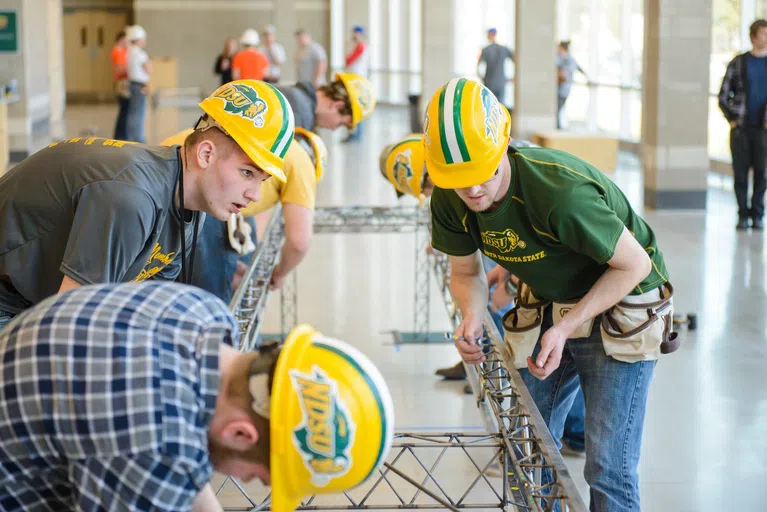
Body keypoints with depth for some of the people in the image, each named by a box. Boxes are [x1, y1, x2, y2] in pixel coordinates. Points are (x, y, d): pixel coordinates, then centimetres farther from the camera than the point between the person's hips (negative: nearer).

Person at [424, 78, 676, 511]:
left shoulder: (562, 192, -35)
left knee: (608, 467, -11)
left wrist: (565, 328, -26)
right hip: (545, 305, 6)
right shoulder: (450, 202, -16)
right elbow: (466, 272, 1)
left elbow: (635, 264, -22)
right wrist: (472, 317, -21)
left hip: (620, 306, -6)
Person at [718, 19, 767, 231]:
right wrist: (732, 119, 1)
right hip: (740, 129, 0)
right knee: (740, 172, 1)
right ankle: (743, 215, 10)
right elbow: (723, 96, 8)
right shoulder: (738, 63, 5)